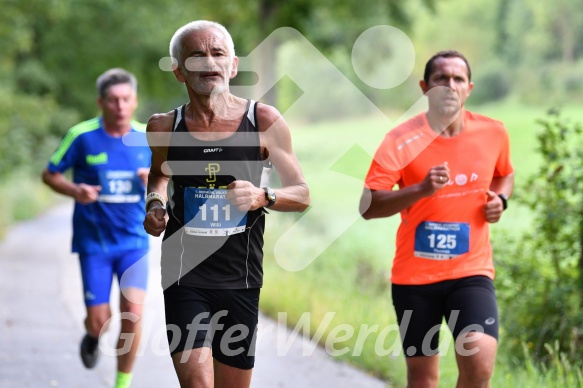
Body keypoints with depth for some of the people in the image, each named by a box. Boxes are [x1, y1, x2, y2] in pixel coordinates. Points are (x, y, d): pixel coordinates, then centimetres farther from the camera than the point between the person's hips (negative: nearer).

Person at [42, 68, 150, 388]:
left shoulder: (149, 137, -2)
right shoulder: (81, 136, -8)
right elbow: (50, 174, 2)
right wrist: (75, 190, -19)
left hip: (134, 240, 1)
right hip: (94, 241, -1)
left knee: (133, 312, -14)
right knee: (99, 321, 0)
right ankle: (93, 336, 40)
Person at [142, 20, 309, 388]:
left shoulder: (265, 122, -3)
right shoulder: (165, 127, -1)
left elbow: (302, 195, 3)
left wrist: (263, 197, -17)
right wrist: (155, 205, 1)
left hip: (241, 281, 1)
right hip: (185, 278, -1)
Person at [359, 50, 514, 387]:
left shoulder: (493, 133, 0)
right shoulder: (402, 140, -9)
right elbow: (368, 207, -16)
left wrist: (500, 198, 0)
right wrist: (421, 189, -29)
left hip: (471, 271, 1)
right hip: (414, 274, -1)